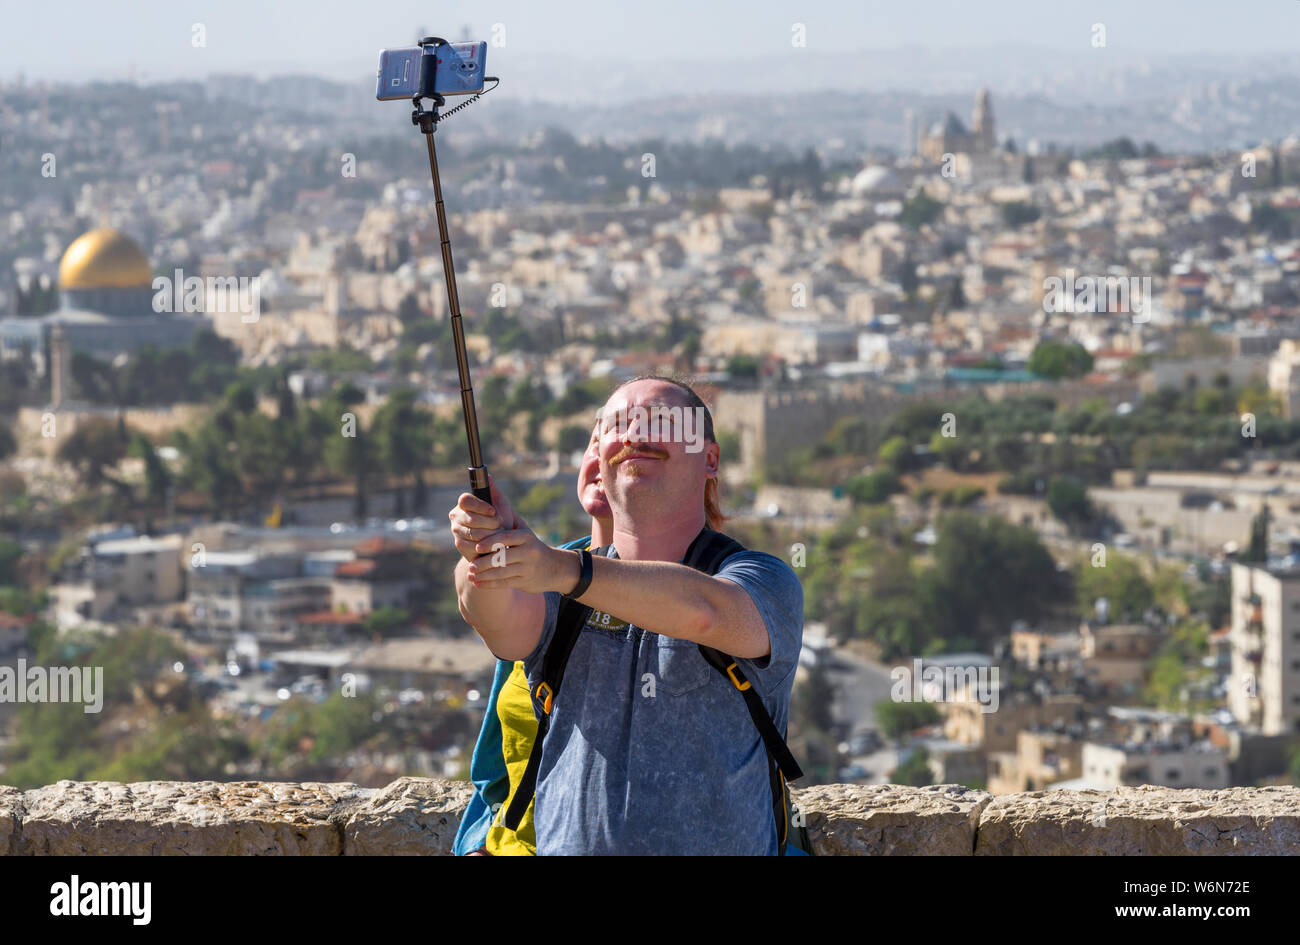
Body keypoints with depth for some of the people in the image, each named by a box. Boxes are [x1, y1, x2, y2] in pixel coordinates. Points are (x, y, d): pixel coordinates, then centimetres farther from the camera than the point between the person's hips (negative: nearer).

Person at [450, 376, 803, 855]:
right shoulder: (548, 583, 14)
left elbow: (704, 612, -17)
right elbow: (501, 618, -7)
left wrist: (564, 570, -30)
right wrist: (484, 547, -28)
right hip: (566, 844, 2)